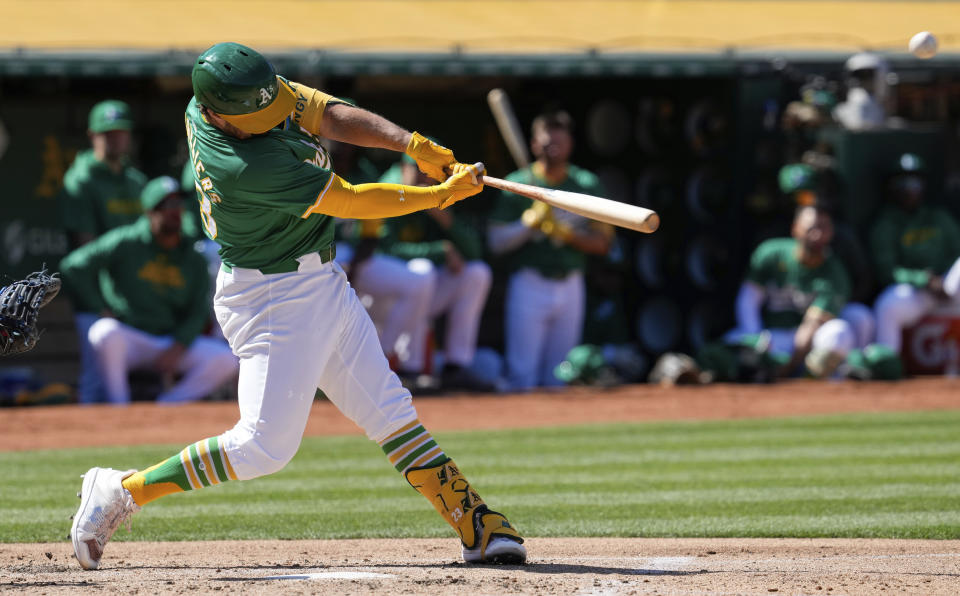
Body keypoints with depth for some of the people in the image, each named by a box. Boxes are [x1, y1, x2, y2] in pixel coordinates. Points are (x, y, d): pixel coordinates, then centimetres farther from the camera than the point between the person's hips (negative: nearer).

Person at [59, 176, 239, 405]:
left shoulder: (193, 259, 9)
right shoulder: (125, 243, -3)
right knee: (106, 333, -39)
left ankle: (164, 406, -8)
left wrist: (177, 349, -10)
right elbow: (72, 268, -6)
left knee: (227, 359, -17)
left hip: (174, 343, 4)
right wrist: (101, 310, -10)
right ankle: (119, 409, -21)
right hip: (129, 339, -4)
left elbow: (197, 314, 7)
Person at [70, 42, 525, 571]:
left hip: (322, 284, 9)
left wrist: (415, 145, -18)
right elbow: (349, 202, -22)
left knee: (388, 409, 8)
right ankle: (121, 492, 1)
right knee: (266, 445, -10)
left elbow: (330, 116, -3)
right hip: (272, 299, -9)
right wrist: (444, 194, -13)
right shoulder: (241, 167, -30)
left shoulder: (244, 93, -7)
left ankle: (476, 527, 9)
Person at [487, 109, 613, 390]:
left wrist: (565, 232, -13)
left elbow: (602, 242, 2)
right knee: (523, 375, -8)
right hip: (530, 285, -3)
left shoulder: (587, 184, 6)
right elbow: (496, 242, -7)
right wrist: (530, 222, -20)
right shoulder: (519, 184, -1)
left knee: (559, 377, 7)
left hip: (570, 286, 3)